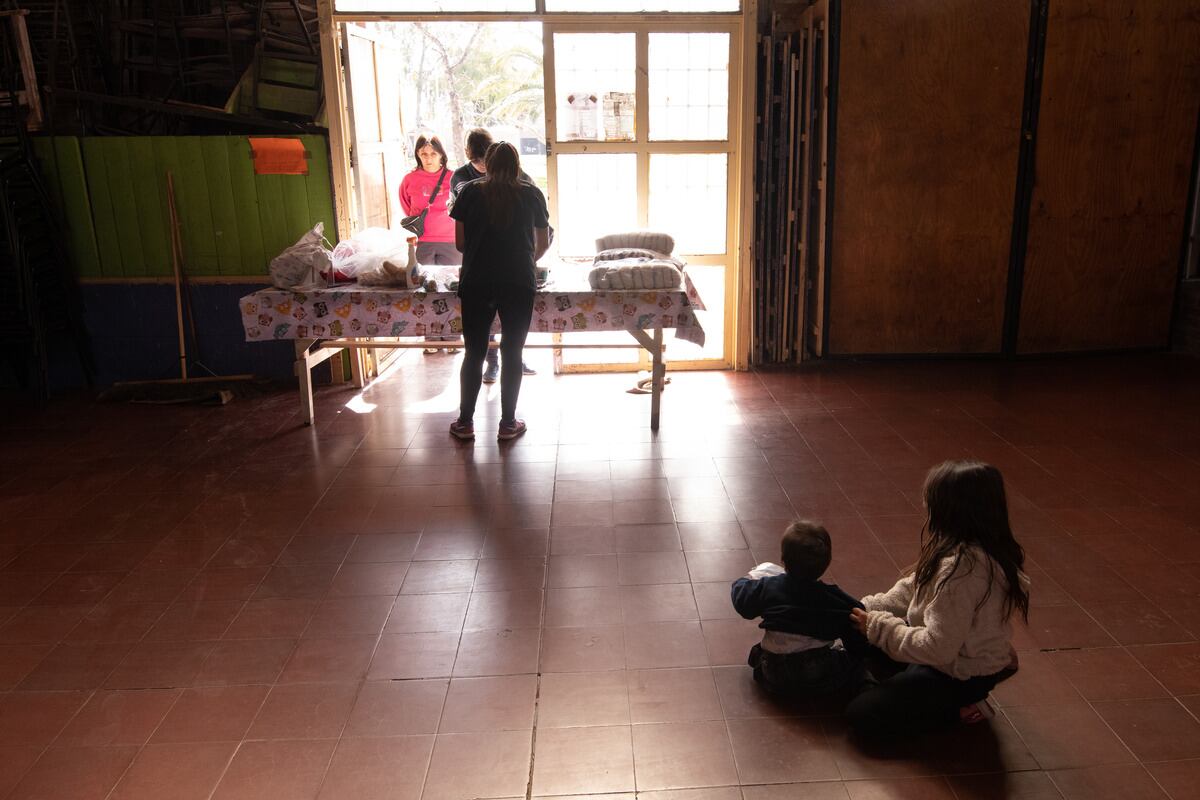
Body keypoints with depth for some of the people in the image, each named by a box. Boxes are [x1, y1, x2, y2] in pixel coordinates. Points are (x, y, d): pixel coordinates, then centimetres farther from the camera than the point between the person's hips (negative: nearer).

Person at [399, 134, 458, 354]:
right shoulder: (411, 179, 3)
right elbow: (406, 204, 20)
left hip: (450, 241, -1)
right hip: (423, 243, 1)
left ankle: (451, 337, 12)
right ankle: (432, 339, 11)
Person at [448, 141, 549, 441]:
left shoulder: (470, 192, 5)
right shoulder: (532, 194, 5)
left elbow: (460, 242, 8)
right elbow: (543, 244, 13)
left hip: (476, 283, 1)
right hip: (518, 284, -1)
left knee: (474, 352, 10)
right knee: (512, 353, 8)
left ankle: (465, 422, 17)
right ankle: (508, 423, 14)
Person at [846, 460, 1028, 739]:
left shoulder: (961, 568, -35)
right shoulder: (977, 548, -5)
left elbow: (937, 648, -30)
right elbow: (914, 588, 5)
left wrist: (879, 626, -18)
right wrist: (869, 609, -4)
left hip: (960, 676, -9)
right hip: (963, 654, 9)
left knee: (861, 716, -8)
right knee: (864, 643, 20)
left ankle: (960, 709, 1)